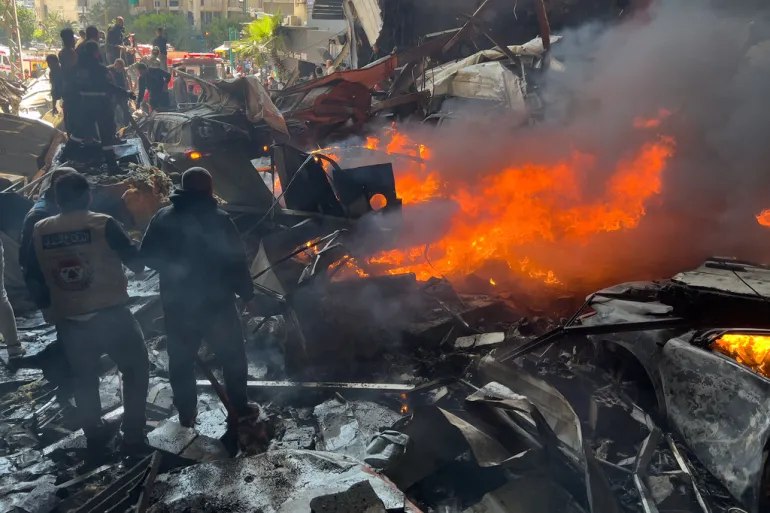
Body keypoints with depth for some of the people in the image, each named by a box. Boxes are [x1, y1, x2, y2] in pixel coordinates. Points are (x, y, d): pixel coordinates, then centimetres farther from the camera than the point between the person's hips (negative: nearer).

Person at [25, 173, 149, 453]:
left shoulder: (40, 232, 2)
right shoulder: (103, 224, -12)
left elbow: (32, 278, 10)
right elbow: (137, 262, -9)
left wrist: (47, 306, 25)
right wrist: (136, 253, 13)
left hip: (68, 321, 4)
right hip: (111, 316, -4)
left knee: (84, 378, 23)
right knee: (136, 370, 15)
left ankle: (94, 438, 31)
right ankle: (133, 437, 13)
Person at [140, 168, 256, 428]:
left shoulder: (163, 218, -1)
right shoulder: (219, 219, -13)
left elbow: (147, 256, 3)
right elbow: (236, 260, -13)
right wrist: (246, 291, 0)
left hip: (177, 303, 3)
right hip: (216, 303, -3)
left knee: (181, 360, 16)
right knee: (233, 356, 14)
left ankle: (186, 414, 24)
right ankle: (239, 407, 22)